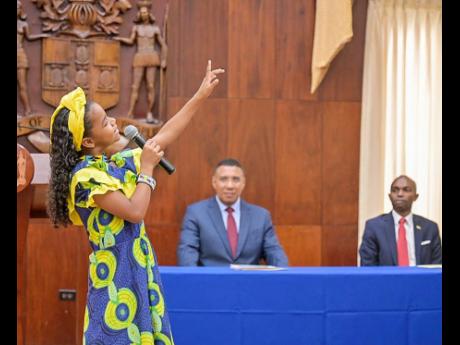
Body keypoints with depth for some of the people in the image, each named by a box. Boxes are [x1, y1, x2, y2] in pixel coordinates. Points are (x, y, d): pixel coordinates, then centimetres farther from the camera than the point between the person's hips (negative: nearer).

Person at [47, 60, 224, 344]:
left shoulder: (116, 162, 9)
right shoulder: (85, 175, -16)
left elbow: (165, 136, 16)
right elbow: (135, 211, -20)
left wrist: (201, 95, 17)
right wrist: (146, 168, -8)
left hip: (140, 266, 8)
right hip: (115, 272, -8)